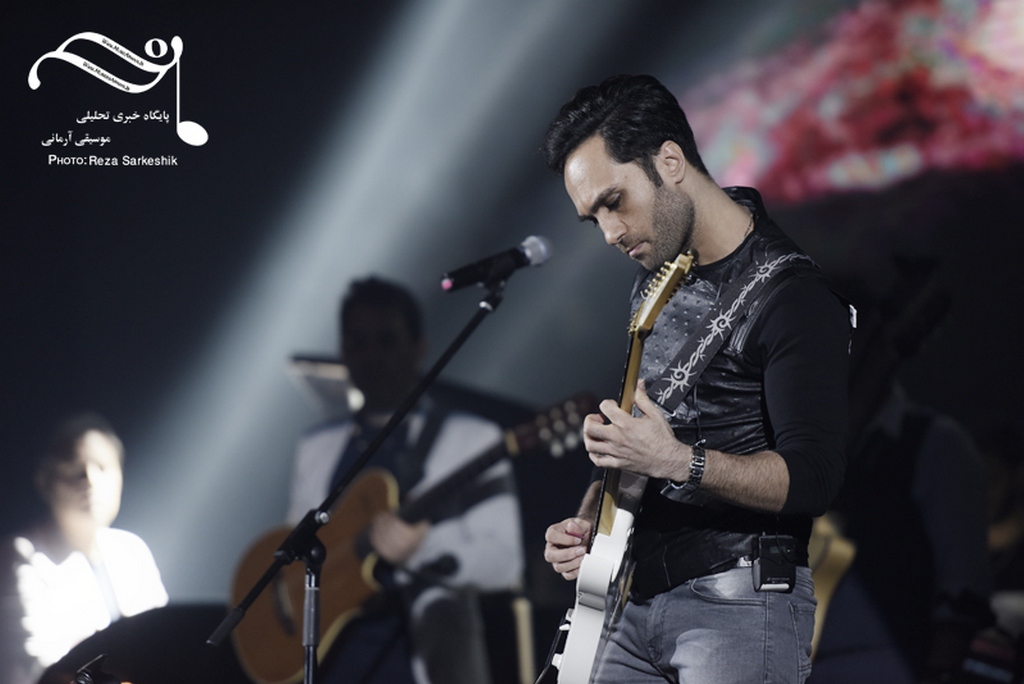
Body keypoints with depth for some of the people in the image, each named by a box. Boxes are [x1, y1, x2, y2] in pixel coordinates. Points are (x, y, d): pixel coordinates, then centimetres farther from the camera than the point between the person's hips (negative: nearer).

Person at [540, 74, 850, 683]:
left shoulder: (790, 295, -13)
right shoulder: (655, 281, 14)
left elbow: (813, 479, -20)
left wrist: (677, 461, -29)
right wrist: (588, 521, 8)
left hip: (739, 608, -8)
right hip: (636, 602, 8)